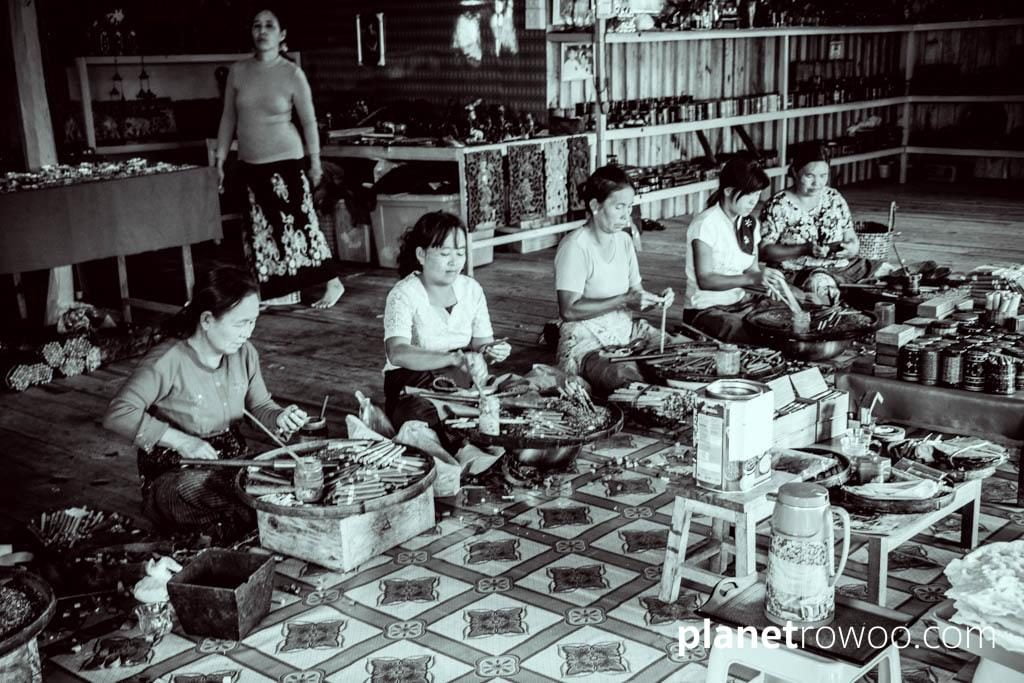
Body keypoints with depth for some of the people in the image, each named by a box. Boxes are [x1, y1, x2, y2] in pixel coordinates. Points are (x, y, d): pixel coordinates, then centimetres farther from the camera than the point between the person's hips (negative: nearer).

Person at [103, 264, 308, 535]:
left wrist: (279, 417, -12)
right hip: (172, 477, -5)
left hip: (231, 463, 5)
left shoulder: (244, 353, -1)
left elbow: (259, 406, 12)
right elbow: (118, 414, -25)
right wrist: (180, 441, -30)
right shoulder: (168, 361, -20)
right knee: (197, 487, -40)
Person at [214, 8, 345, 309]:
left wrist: (315, 160, -2)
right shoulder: (238, 71, 3)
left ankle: (333, 283, 5)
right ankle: (277, 292, 19)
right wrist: (220, 158, 7)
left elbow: (309, 121, -2)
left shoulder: (292, 74, -7)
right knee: (263, 227, 9)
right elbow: (228, 118, 9)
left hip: (284, 160, -5)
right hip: (250, 163, 5)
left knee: (298, 222, -6)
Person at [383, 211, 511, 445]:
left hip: (463, 380, 4)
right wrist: (455, 358, -44)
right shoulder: (403, 295, -13)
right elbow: (397, 353, -30)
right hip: (412, 384, -4)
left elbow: (480, 343, 3)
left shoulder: (471, 289, 4)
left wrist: (491, 351, -23)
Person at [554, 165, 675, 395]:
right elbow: (569, 310, -20)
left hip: (626, 329, 8)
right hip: (586, 339, -7)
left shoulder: (624, 240, 10)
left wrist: (656, 299, -8)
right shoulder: (575, 247, -14)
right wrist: (624, 301, -24)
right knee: (625, 378, -35)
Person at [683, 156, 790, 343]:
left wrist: (766, 280, -13)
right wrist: (752, 278, -33)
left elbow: (751, 269, 11)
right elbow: (705, 279, -23)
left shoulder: (749, 223, 8)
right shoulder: (706, 223, -16)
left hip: (741, 302, 8)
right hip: (706, 310, -7)